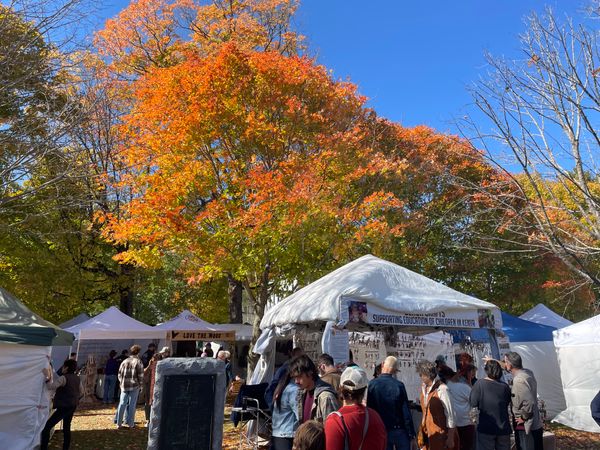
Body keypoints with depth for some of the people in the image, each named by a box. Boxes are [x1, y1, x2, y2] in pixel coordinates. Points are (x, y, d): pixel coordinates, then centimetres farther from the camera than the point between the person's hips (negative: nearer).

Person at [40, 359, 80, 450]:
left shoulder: (63, 378, -17)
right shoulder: (77, 378, 9)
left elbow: (51, 386, -31)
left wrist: (47, 377, -34)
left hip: (63, 407, -9)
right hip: (72, 406, 9)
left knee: (47, 427, -3)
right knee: (67, 428, 17)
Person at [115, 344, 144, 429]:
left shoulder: (125, 361, 9)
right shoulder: (138, 362, -6)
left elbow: (120, 373, 11)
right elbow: (141, 375, -9)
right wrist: (140, 384, 3)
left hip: (124, 386, 4)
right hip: (134, 386, -4)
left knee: (122, 404, 9)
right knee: (132, 405, 3)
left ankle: (119, 423, 11)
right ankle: (131, 423, 8)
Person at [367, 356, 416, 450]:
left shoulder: (371, 384, -10)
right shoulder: (399, 385, -12)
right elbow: (406, 414, -9)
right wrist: (412, 436, -1)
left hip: (381, 432, 1)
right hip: (400, 431, -1)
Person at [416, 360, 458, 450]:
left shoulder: (441, 389, -18)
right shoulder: (423, 388, 4)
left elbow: (449, 413, -15)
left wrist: (450, 437, -13)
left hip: (440, 433, -6)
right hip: (427, 432, 6)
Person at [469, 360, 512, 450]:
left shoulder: (480, 384, -15)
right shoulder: (505, 386, -3)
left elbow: (473, 403, -11)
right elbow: (508, 402, 11)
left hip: (486, 428, -4)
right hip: (504, 428, 4)